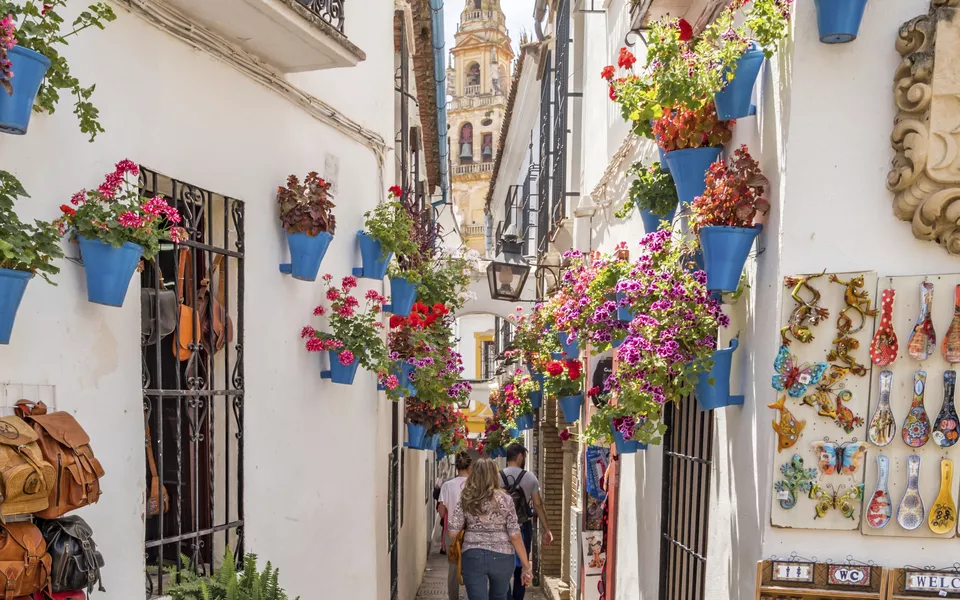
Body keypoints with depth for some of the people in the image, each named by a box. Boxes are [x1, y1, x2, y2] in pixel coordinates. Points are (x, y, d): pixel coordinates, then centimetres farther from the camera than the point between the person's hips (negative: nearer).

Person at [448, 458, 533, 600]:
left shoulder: (465, 500, -2)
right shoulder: (505, 499, -4)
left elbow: (453, 533, -4)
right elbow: (515, 536, -7)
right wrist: (526, 566, -1)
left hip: (473, 557, -1)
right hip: (501, 557, 1)